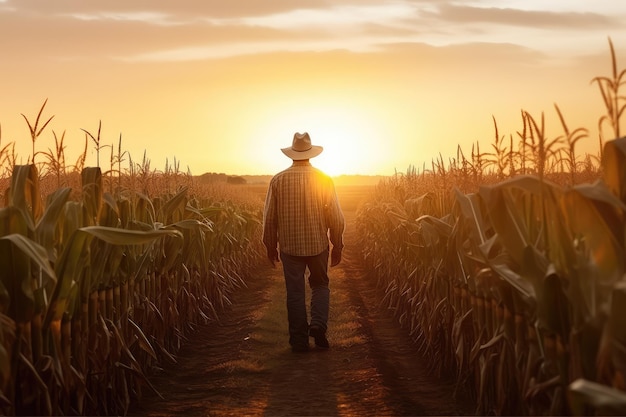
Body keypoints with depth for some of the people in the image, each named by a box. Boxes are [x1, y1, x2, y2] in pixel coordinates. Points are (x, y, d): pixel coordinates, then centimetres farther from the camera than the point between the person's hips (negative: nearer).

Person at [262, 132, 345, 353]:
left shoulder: (278, 180, -5)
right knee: (320, 285, 19)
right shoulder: (324, 180, -6)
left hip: (290, 245, 0)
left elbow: (269, 217, 0)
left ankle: (299, 340, 9)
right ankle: (318, 323, -3)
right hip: (318, 244, 0)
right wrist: (337, 246, 8)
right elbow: (336, 218, -4)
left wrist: (270, 245, 11)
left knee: (295, 292, 7)